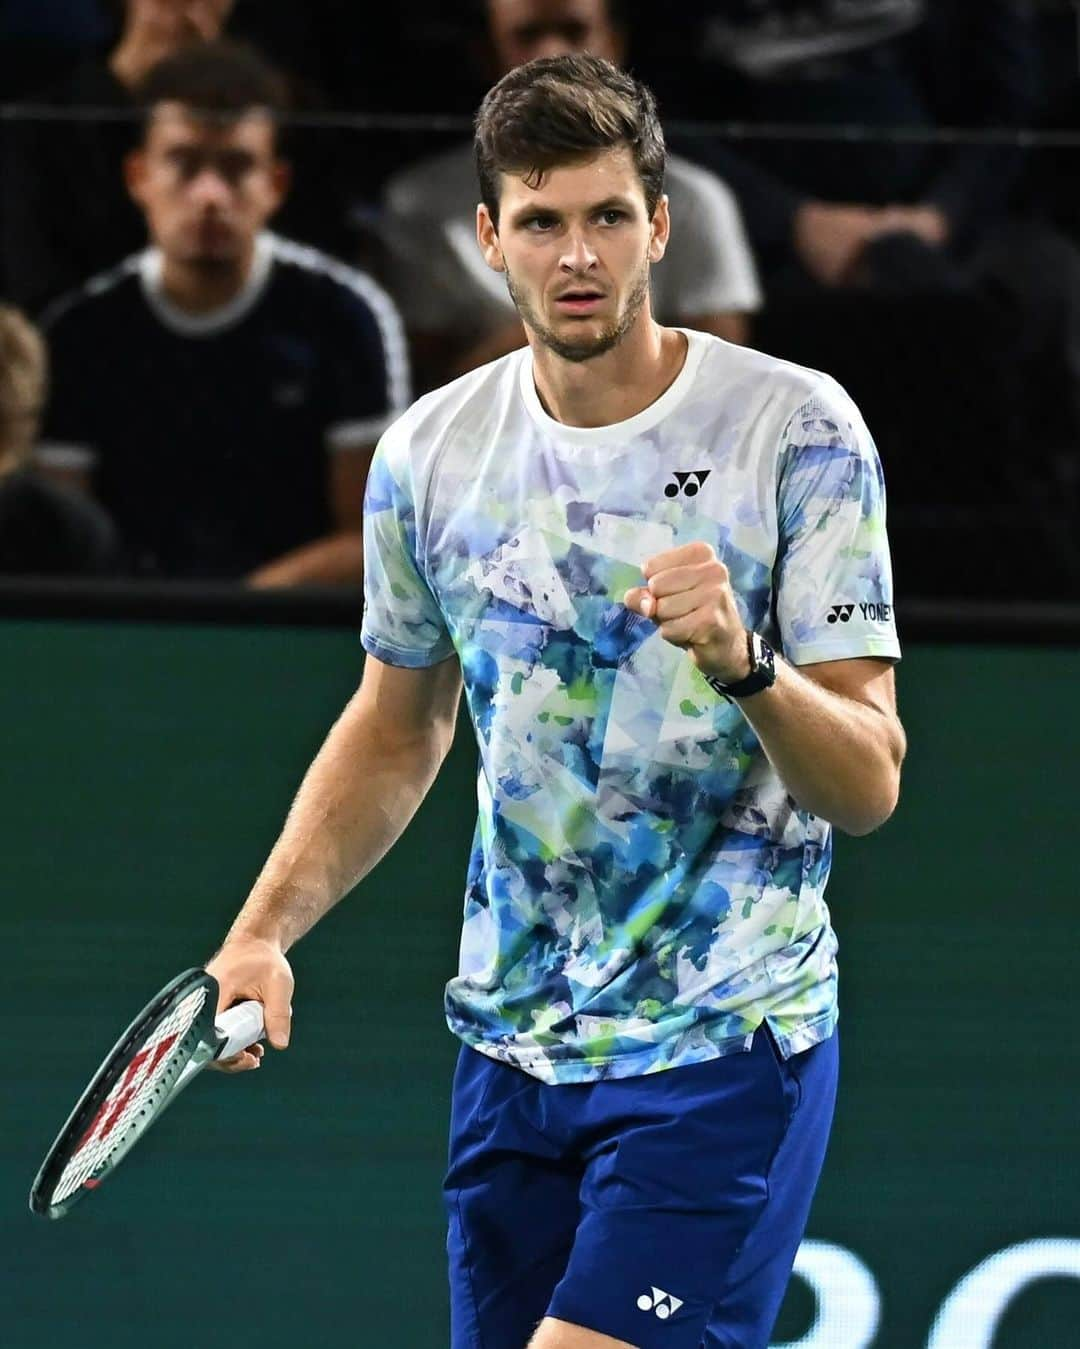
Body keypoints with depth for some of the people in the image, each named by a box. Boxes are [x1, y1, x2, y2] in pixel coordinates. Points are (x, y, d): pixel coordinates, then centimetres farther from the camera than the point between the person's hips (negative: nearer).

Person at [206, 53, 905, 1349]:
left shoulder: (793, 428, -9)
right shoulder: (430, 452, 3)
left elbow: (868, 784, -12)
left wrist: (744, 666, -31)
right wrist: (265, 928, 7)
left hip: (726, 1051, -5)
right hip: (510, 1045, 5)